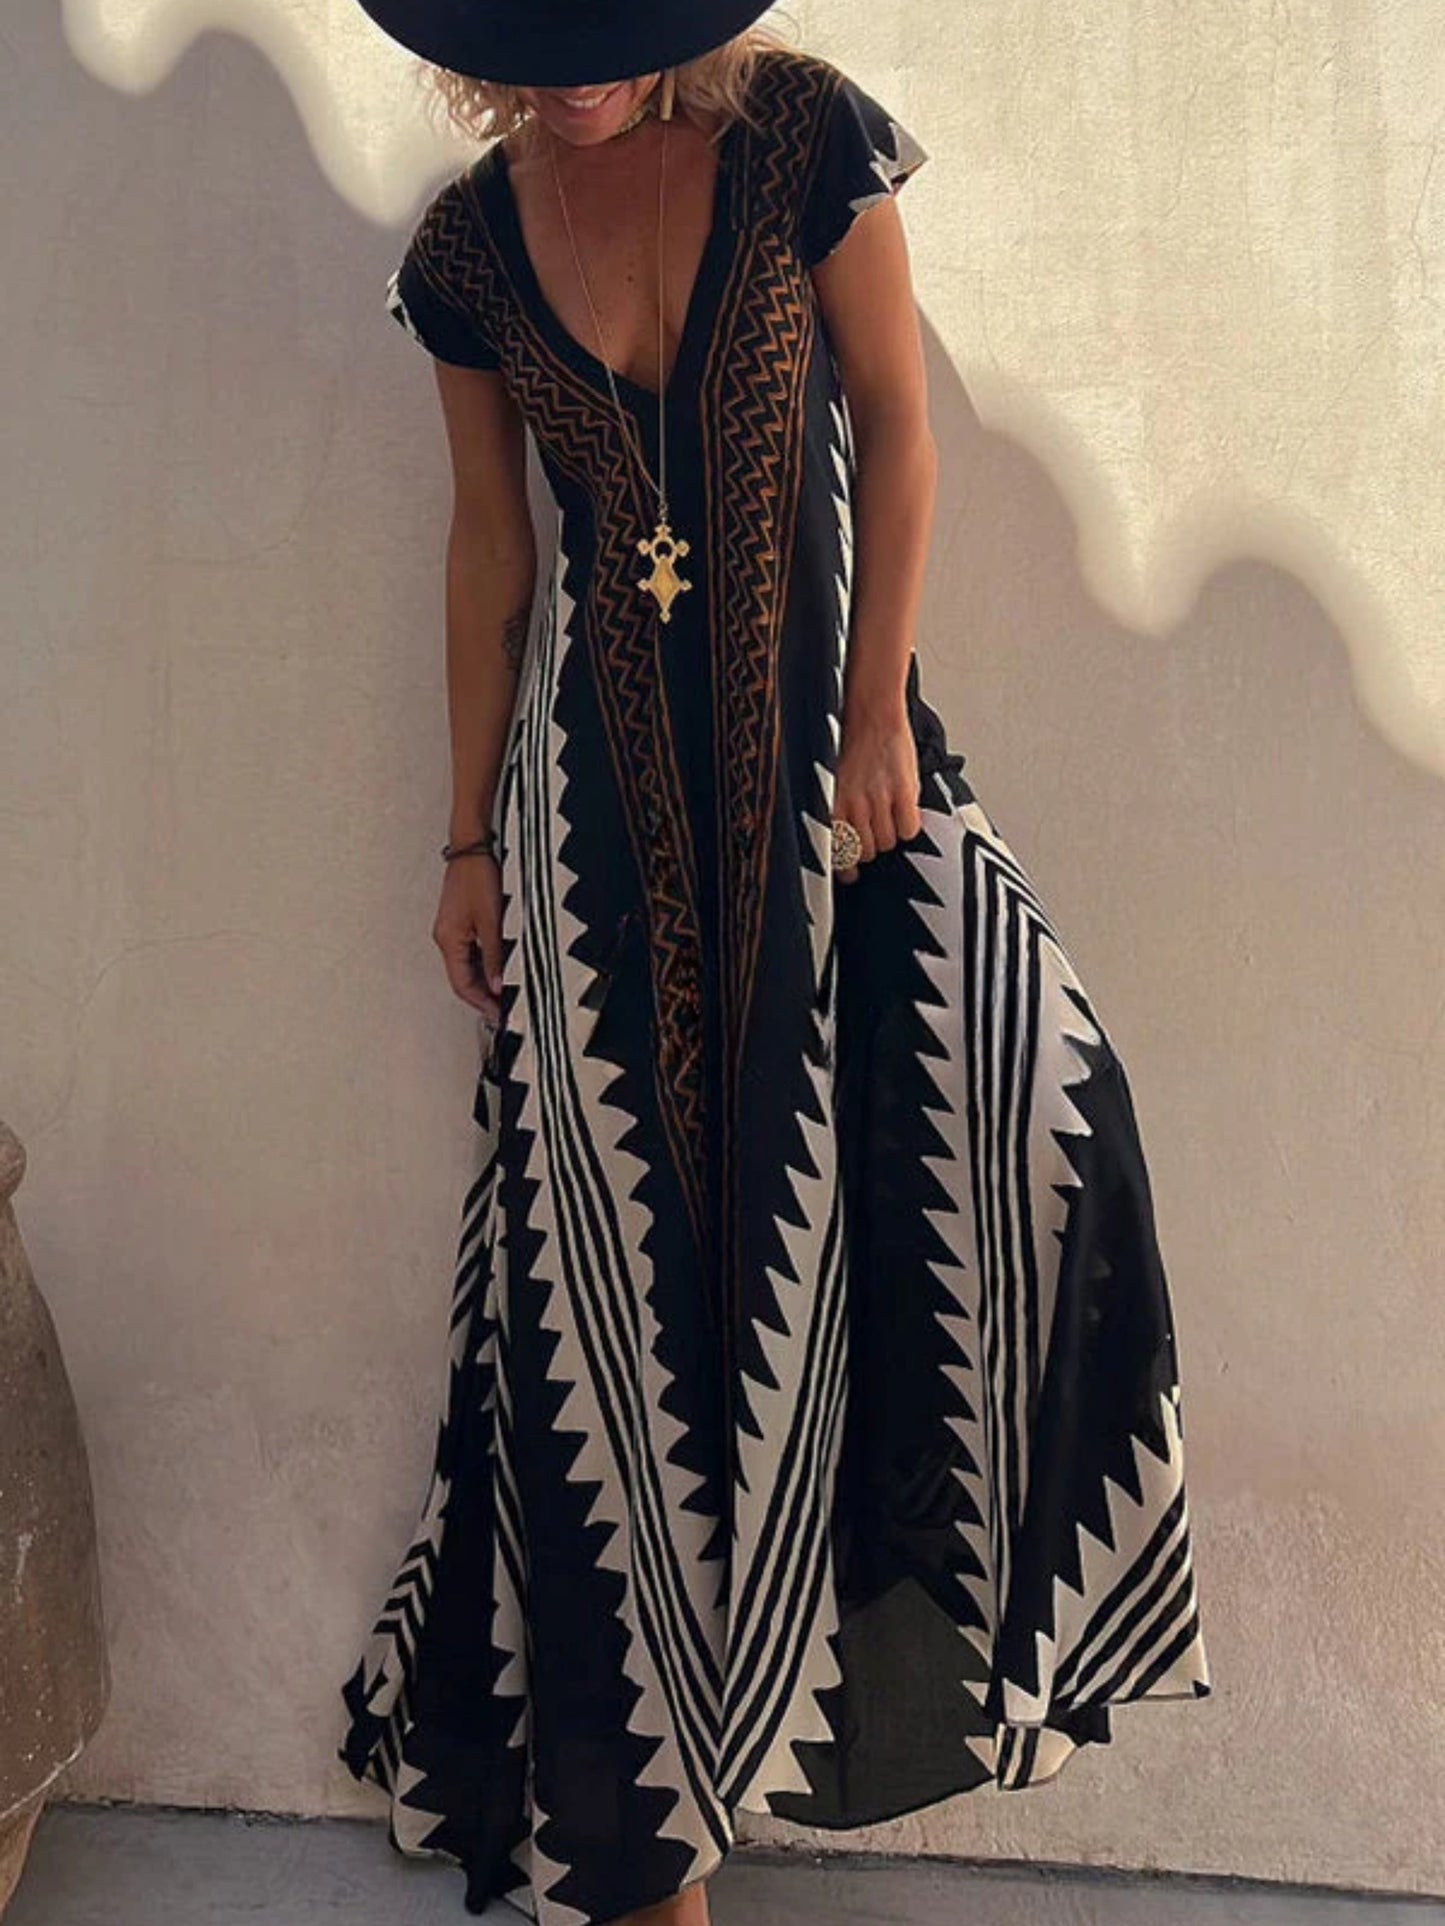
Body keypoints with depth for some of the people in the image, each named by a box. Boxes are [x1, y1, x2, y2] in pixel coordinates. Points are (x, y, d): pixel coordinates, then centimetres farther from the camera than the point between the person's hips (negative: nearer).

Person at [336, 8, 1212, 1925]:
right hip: (600, 776, 1)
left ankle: (940, 1586, 3)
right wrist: (472, 836, 9)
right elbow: (489, 542, 8)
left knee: (1029, 1091, -23)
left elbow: (894, 424, -1)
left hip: (816, 727, -1)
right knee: (621, 1238, 2)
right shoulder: (470, 242, 4)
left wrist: (877, 712, -9)